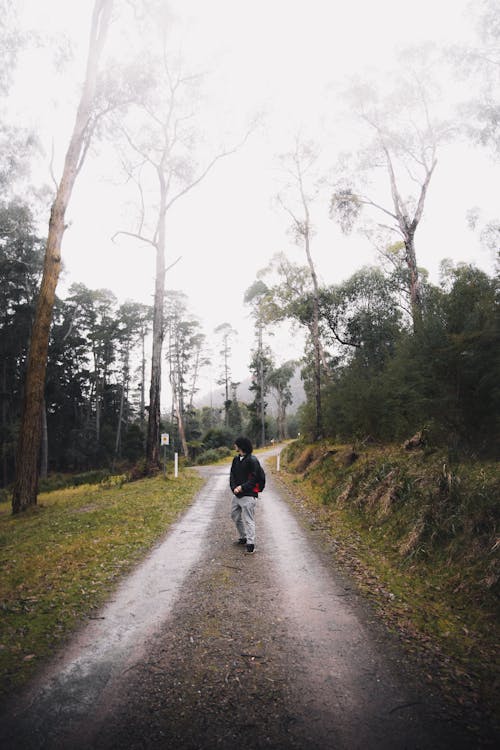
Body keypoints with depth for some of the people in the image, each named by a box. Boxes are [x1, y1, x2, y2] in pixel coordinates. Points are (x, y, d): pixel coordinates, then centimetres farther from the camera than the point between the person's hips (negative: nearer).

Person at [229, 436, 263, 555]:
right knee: (235, 516, 18)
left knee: (248, 520, -6)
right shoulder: (236, 459, 11)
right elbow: (232, 475, 9)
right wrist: (234, 487, -8)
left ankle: (250, 544, 0)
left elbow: (255, 478, -16)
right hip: (236, 495, 9)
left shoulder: (252, 460, -13)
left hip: (248, 495, -9)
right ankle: (243, 538, 34)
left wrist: (242, 487, -19)